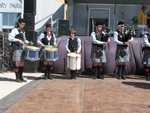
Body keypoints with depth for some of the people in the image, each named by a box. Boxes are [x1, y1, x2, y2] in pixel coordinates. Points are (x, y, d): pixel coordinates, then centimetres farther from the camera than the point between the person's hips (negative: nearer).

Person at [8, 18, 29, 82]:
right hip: (16, 49, -7)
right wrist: (18, 40, -23)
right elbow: (10, 38, -16)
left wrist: (28, 42, 12)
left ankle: (21, 77, 14)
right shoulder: (14, 30, -4)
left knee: (22, 63, 6)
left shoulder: (23, 31, 18)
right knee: (17, 63, -7)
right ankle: (17, 77, -1)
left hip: (22, 49, 7)